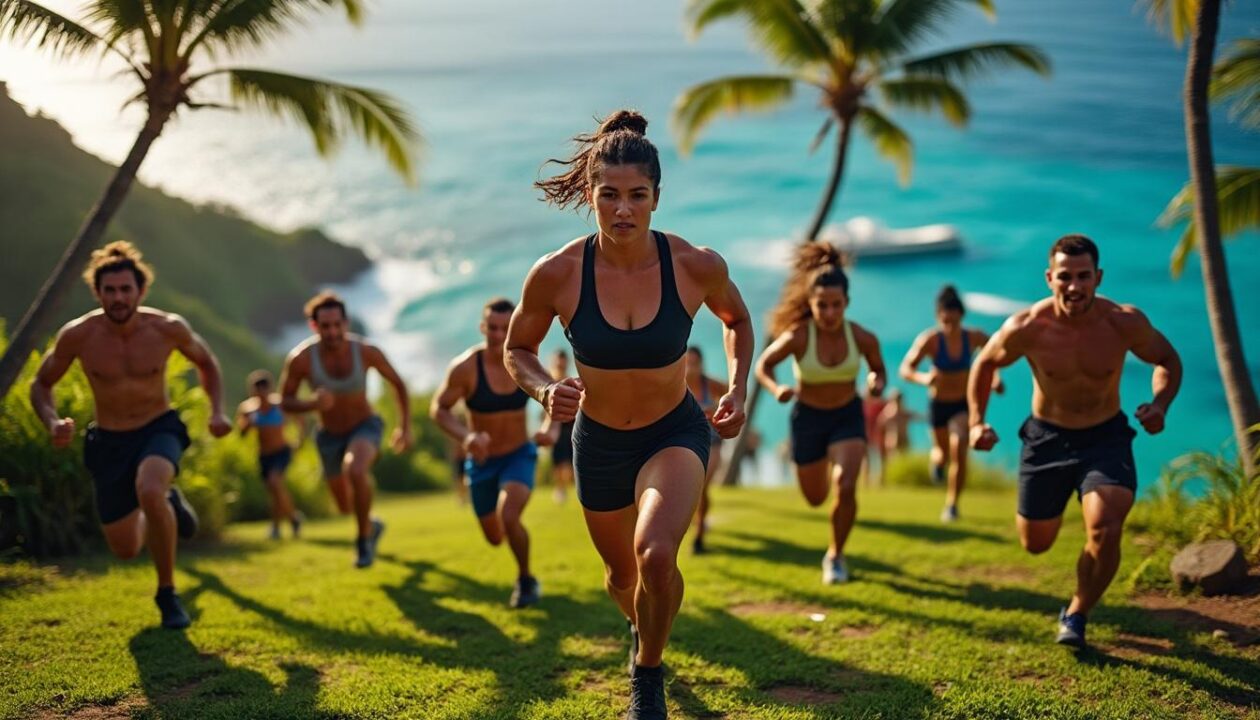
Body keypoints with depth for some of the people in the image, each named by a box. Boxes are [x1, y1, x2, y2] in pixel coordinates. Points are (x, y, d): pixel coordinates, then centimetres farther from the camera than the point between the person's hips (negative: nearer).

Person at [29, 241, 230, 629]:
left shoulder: (168, 328, -17)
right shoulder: (77, 335, -17)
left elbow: (206, 363, 4)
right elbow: (40, 385, -1)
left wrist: (217, 411, -10)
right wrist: (53, 423, -22)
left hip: (159, 429, -2)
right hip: (109, 441, 2)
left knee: (149, 491, -37)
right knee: (126, 550, 11)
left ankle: (167, 593, -16)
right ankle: (169, 504, 46)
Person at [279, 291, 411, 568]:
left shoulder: (367, 351, -23)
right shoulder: (300, 359, -25)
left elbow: (397, 384, -5)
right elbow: (285, 402, -12)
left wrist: (405, 427, -3)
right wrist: (313, 404, -32)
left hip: (365, 426, -2)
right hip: (330, 436, 2)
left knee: (355, 471, -35)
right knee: (346, 507, 17)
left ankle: (364, 538, -11)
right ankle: (371, 525, 54)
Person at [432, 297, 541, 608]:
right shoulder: (465, 367, -21)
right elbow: (438, 408, -13)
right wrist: (465, 435, -31)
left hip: (519, 455, -1)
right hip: (482, 460, 1)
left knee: (509, 517, -28)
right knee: (495, 538, 17)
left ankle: (525, 579, -1)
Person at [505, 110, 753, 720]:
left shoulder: (696, 266, -20)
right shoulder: (556, 274, -21)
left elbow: (736, 319, 3)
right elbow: (517, 352, -4)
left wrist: (738, 389, -10)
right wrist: (546, 390, -24)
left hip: (676, 433, -1)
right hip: (598, 440, 2)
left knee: (656, 555, -29)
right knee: (623, 575, 21)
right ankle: (641, 626, 61)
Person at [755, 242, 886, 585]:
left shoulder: (863, 338, -19)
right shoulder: (797, 336, -25)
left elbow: (877, 367, 2)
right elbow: (763, 365, -10)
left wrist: (877, 383, -21)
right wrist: (776, 389, -30)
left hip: (848, 417, 0)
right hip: (808, 418, 0)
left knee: (845, 487, -22)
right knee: (815, 498, 17)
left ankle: (835, 556, 3)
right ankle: (818, 464, 56)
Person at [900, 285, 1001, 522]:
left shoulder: (974, 337, -16)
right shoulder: (930, 339, -22)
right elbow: (906, 369, -25)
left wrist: (995, 376, -6)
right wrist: (923, 378, -45)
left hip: (965, 402, 0)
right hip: (938, 403, 0)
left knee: (959, 450, -20)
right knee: (943, 450, 18)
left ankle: (952, 505, -7)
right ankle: (937, 458, 59)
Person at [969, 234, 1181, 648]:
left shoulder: (1125, 323, -19)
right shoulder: (1026, 329, -20)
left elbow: (1167, 361, 0)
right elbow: (985, 364, 0)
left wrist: (1160, 404, -19)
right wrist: (976, 422, -9)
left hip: (1106, 438, -1)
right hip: (1046, 438, 1)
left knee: (1105, 531, -23)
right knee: (1035, 543, 13)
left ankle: (1077, 614, 5)